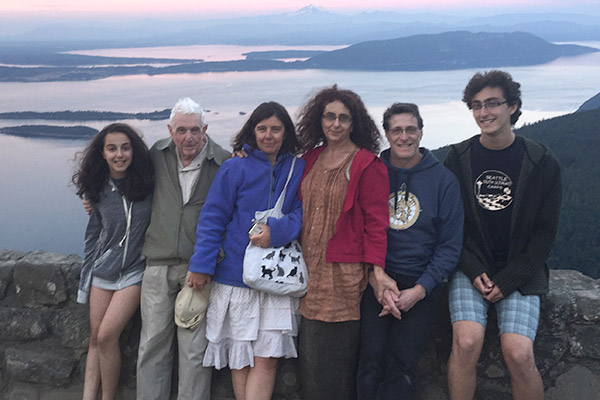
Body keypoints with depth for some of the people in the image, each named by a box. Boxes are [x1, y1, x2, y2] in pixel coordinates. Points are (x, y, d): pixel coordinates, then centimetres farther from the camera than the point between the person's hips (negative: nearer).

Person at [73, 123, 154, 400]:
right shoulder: (99, 191, 1)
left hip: (135, 271, -4)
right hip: (103, 270, 4)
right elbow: (94, 234, 10)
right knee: (95, 338, 6)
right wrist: (85, 278, 11)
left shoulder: (148, 182, -10)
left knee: (107, 336, -12)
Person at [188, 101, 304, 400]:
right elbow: (212, 219, -1)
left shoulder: (298, 170, 4)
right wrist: (202, 264, -7)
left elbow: (302, 212, 1)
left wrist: (278, 230, -18)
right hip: (236, 276, -1)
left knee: (266, 359, -3)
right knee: (240, 358, 8)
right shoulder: (234, 168, 0)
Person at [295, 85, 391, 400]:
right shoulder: (311, 159, 12)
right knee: (310, 354, 10)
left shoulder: (367, 164, -6)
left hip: (344, 275, -6)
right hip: (310, 271, 6)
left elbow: (376, 220, -9)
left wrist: (375, 268, -15)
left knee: (336, 355, -1)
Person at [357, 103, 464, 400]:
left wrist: (419, 290, -8)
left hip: (421, 288, -1)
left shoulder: (443, 180, 4)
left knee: (400, 366, -10)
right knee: (372, 361, -10)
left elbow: (450, 245, 2)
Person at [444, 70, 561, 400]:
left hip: (519, 273, 0)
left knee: (519, 354, -18)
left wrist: (508, 280, -8)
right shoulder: (458, 158, 2)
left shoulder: (541, 163, 0)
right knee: (467, 342, -22)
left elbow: (545, 231, 0)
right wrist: (473, 270, -9)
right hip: (470, 269, 1)